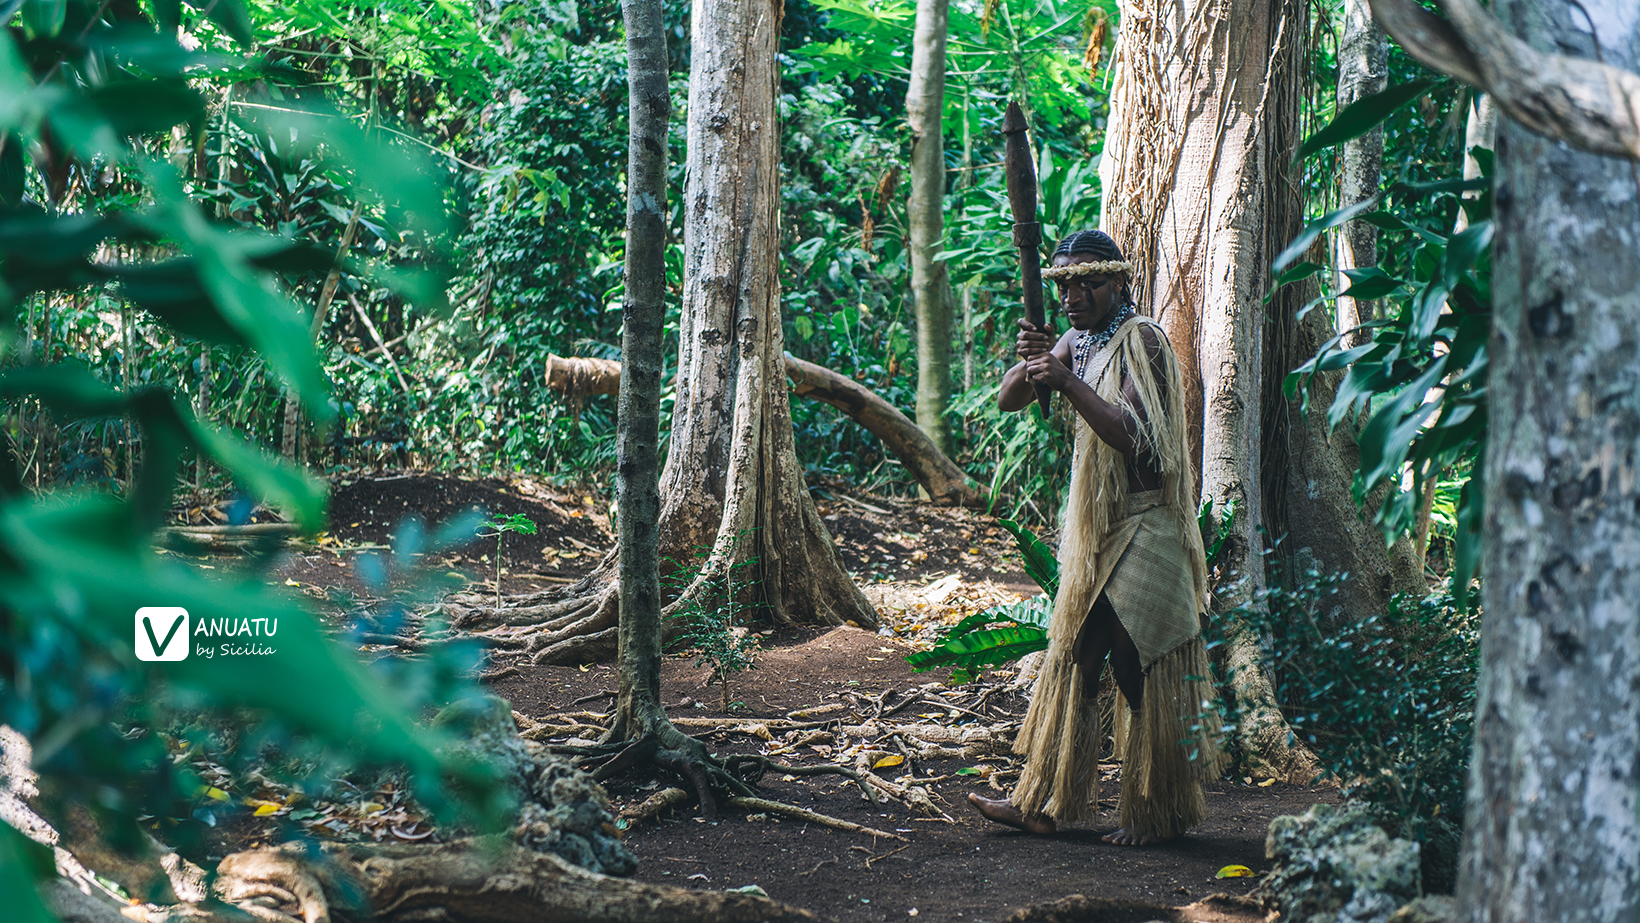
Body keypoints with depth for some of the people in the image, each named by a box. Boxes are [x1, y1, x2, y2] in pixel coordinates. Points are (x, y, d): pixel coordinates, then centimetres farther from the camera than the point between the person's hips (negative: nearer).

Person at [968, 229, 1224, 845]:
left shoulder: (1141, 341, -14)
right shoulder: (1079, 340, 10)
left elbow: (1133, 438, -24)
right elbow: (1008, 400, 8)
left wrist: (1068, 383, -28)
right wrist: (1029, 364, -13)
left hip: (1143, 528, -8)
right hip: (1095, 523, 8)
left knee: (1143, 667, -6)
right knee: (1072, 654, 9)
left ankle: (1160, 815, 3)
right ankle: (1045, 802, 14)